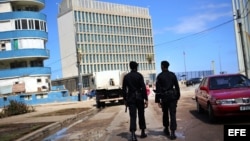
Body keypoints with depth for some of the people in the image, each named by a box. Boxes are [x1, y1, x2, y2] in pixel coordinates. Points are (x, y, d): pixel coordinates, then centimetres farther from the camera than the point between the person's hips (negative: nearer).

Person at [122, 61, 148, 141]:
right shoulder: (139, 75, -5)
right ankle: (143, 133, 23)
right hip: (139, 97, -2)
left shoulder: (126, 76, 4)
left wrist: (125, 100, 13)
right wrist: (146, 99, -8)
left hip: (130, 98, 2)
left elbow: (124, 89, 5)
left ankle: (133, 134, -15)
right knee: (141, 115, 13)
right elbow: (143, 88, -11)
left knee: (132, 116, -1)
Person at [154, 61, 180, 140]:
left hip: (164, 97, -1)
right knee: (172, 114, -1)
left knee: (165, 113, 17)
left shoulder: (159, 76, -5)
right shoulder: (173, 75, 4)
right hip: (172, 96, 1)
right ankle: (172, 133, -9)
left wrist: (158, 101, -6)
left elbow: (158, 89, -8)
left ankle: (166, 129, 30)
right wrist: (177, 97, 14)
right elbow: (177, 87, 6)